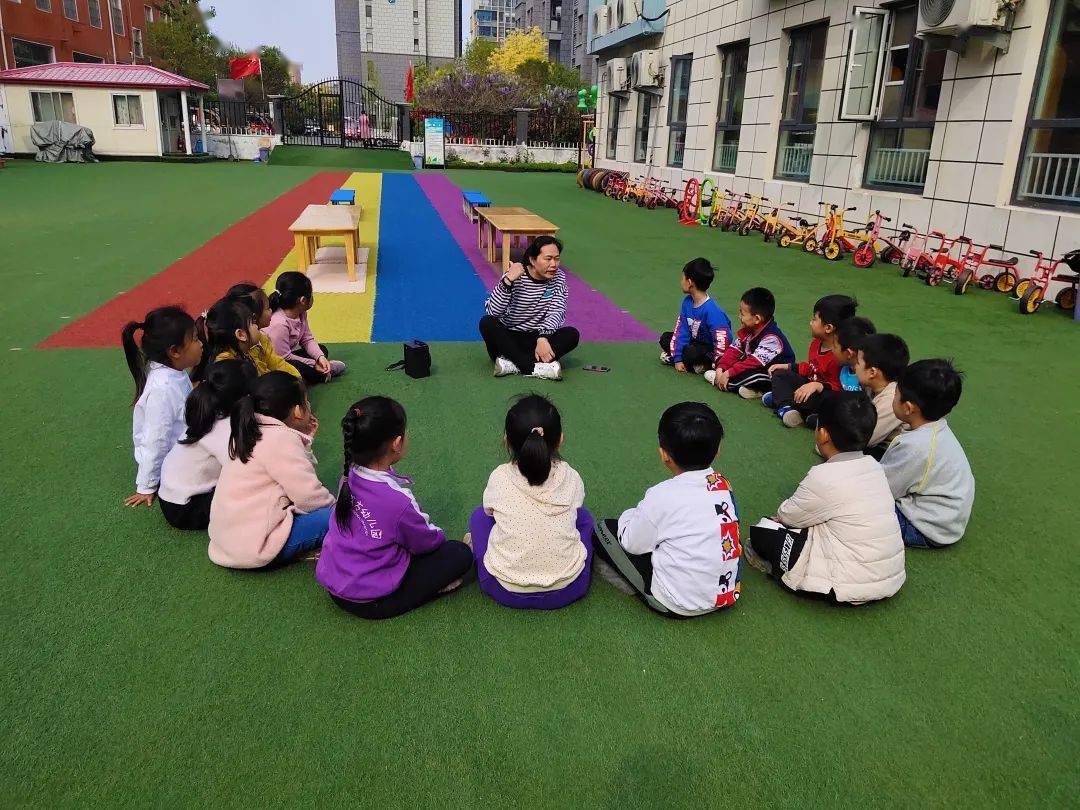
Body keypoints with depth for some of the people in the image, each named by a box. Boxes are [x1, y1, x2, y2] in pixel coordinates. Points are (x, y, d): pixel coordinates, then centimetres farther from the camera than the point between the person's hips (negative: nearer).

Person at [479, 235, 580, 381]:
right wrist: (507, 281, -38)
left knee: (572, 334, -22)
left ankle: (513, 364, -31)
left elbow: (557, 312, -15)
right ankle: (535, 367, -34)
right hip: (508, 338, -2)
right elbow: (492, 312, -26)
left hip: (537, 338, 3)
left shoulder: (559, 277, -3)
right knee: (487, 323, -31)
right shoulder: (516, 276, -15)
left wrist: (543, 337, -33)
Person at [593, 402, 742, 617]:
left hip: (678, 605, -6)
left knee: (604, 529, 3)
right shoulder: (723, 484, -3)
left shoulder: (662, 496, -20)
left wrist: (629, 516, 12)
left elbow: (633, 545, -7)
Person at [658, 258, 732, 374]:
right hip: (696, 342, 8)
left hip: (710, 349, -8)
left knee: (690, 353, -34)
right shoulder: (687, 302, -6)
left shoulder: (712, 310, -30)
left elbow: (722, 342, -29)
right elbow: (681, 330, -5)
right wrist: (678, 358, -9)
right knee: (665, 339, 3)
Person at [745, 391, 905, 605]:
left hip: (851, 588, -8)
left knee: (761, 532, -4)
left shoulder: (824, 477, -19)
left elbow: (787, 516, -3)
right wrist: (788, 514, 13)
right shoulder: (874, 467, 3)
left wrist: (782, 513, 18)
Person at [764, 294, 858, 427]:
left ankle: (779, 398, -14)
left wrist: (817, 386, -41)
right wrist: (786, 366, 12)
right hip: (810, 384, 10)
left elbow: (838, 388, -28)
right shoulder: (816, 343, 1)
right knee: (780, 374, 7)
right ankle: (785, 406, -17)